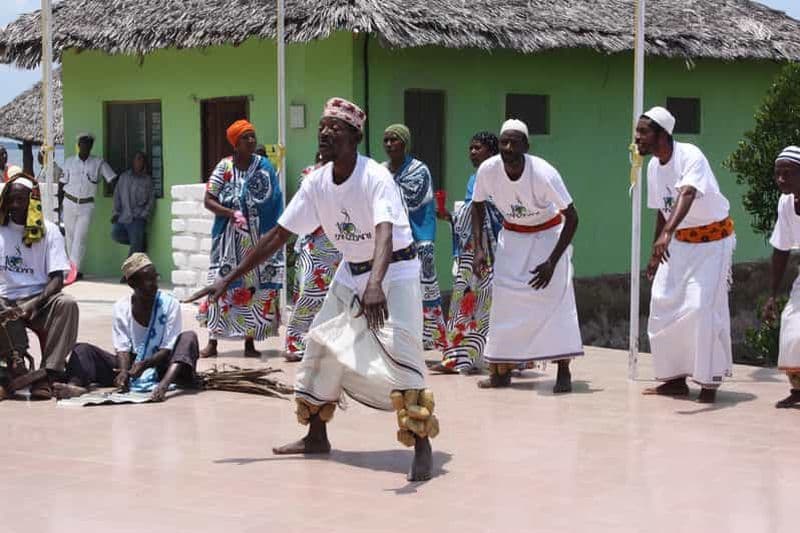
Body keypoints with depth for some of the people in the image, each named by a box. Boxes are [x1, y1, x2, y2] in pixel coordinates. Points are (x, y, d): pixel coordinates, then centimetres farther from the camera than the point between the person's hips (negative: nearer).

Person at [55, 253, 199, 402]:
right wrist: (124, 371, -27)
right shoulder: (121, 308, 0)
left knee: (189, 337, -27)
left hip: (160, 367, -2)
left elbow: (168, 349, -11)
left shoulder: (170, 303, -6)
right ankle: (77, 385, -47)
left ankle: (164, 385, -52)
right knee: (83, 349, -12)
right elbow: (122, 348, -5)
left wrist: (144, 364, -29)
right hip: (132, 366, 2)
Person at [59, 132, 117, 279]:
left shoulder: (98, 163, 0)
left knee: (80, 238, -9)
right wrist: (59, 203, 2)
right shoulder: (69, 162, 4)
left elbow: (113, 180, -2)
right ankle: (75, 269, 14)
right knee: (70, 237, 6)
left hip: (87, 205, -2)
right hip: (69, 203, 2)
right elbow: (62, 183, 8)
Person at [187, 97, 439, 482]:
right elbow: (278, 235, -1)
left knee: (399, 353, -21)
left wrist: (374, 284, -61)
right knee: (321, 346, 10)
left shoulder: (375, 178, -26)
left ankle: (422, 448, -13)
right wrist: (230, 278, -3)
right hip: (351, 273, 7)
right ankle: (316, 437, 27)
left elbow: (384, 233, -42)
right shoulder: (316, 183, -6)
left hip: (394, 271, -7)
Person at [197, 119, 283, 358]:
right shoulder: (224, 167, -2)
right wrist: (232, 214, -18)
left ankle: (250, 341, 12)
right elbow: (209, 200, -3)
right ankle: (212, 342, 6)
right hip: (229, 240, -1)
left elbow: (275, 204, 4)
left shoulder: (265, 167, 1)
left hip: (259, 239, 1)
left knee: (257, 287, 2)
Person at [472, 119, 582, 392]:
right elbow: (478, 206, 0)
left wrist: (552, 262, -26)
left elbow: (571, 217, -23)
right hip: (512, 235, 4)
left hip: (548, 233, -3)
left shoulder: (544, 173, -30)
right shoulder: (487, 170, -20)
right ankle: (502, 370, 11)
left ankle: (564, 372, -10)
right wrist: (479, 248, -10)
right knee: (504, 299, 0)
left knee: (556, 297, -14)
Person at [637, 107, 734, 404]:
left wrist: (667, 233, -59)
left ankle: (709, 382, -2)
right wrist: (655, 255, 13)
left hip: (713, 240, -8)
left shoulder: (690, 157, -25)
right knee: (663, 304, 4)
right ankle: (675, 378, 15)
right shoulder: (654, 167, 0)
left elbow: (687, 194, -44)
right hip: (680, 242, 8)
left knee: (702, 307, -14)